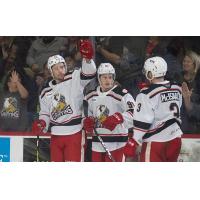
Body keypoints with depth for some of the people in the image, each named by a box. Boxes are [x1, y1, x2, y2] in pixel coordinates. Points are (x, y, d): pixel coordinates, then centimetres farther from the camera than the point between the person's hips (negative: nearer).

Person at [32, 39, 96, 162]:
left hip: (74, 133, -5)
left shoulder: (74, 80, -3)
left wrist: (87, 58, -40)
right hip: (56, 135, 5)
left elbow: (89, 74, -21)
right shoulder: (46, 93, 12)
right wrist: (41, 124, -1)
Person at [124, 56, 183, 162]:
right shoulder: (177, 89, 3)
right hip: (175, 140, 7)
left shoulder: (147, 95, -17)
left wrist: (133, 143, -11)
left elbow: (142, 122, -17)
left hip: (155, 141, -7)